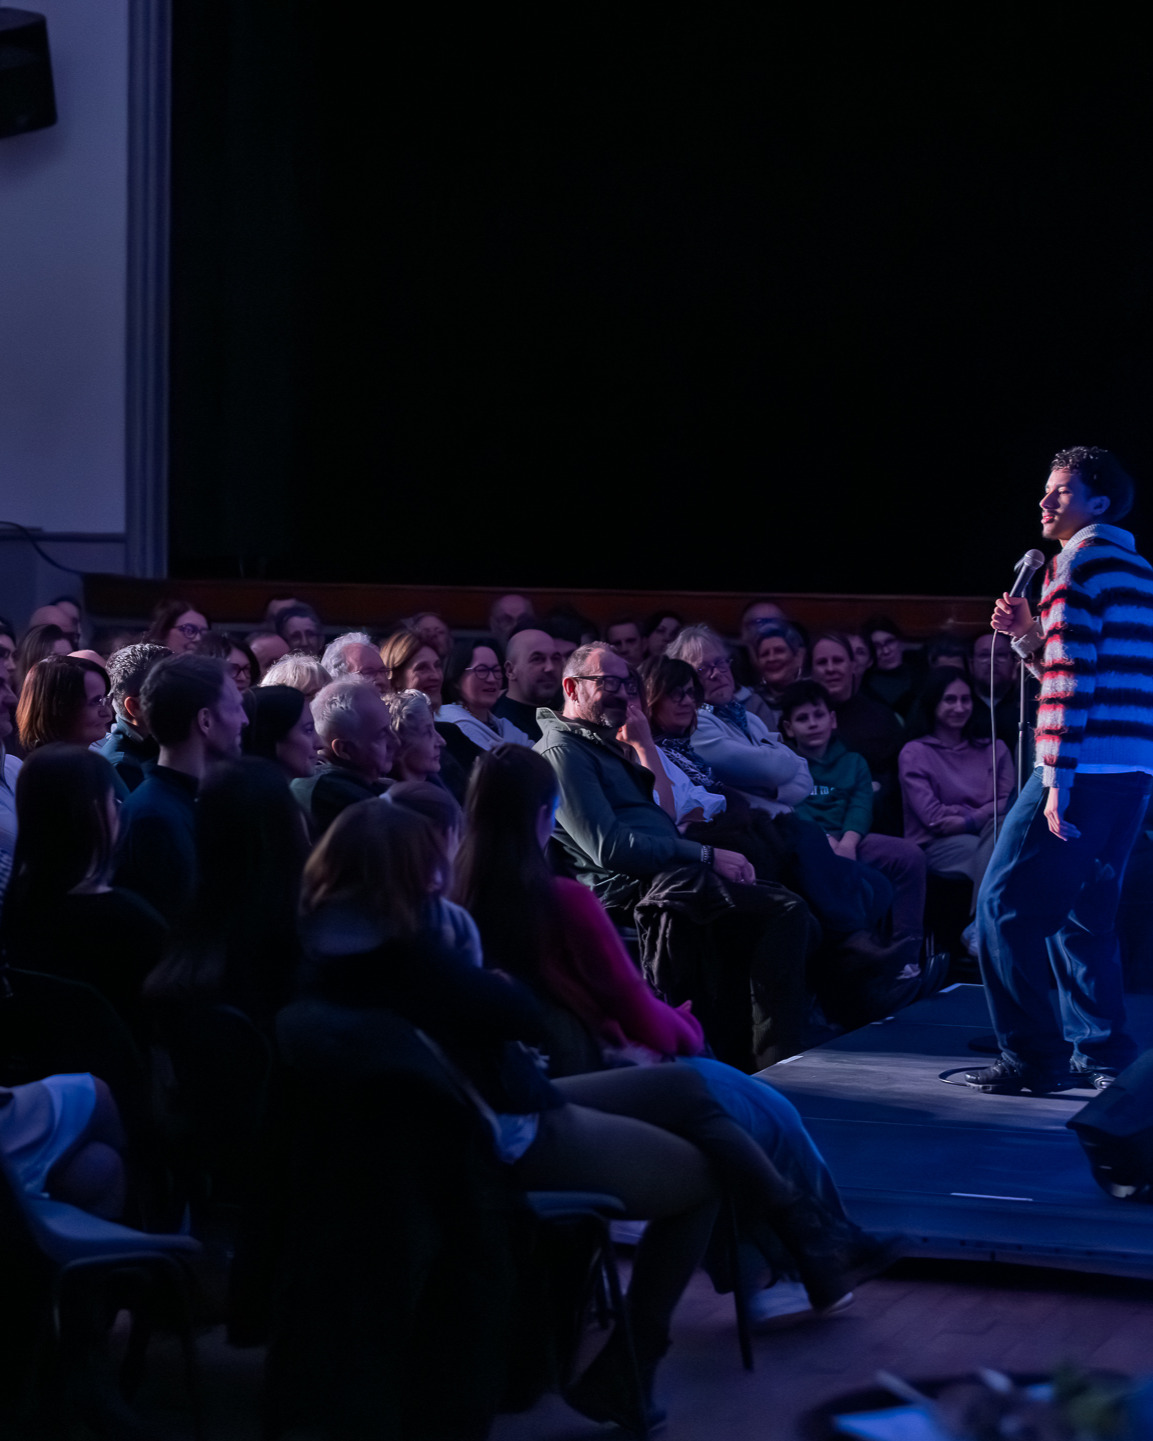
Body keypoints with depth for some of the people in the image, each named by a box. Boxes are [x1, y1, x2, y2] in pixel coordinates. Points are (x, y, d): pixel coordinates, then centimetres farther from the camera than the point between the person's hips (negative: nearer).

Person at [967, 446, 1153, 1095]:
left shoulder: (1077, 562, -7)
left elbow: (1071, 679, -15)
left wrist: (1058, 781, -17)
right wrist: (1028, 634, 15)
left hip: (1086, 767, -9)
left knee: (1006, 905, -5)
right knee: (1084, 913, 15)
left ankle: (1032, 1056, -6)